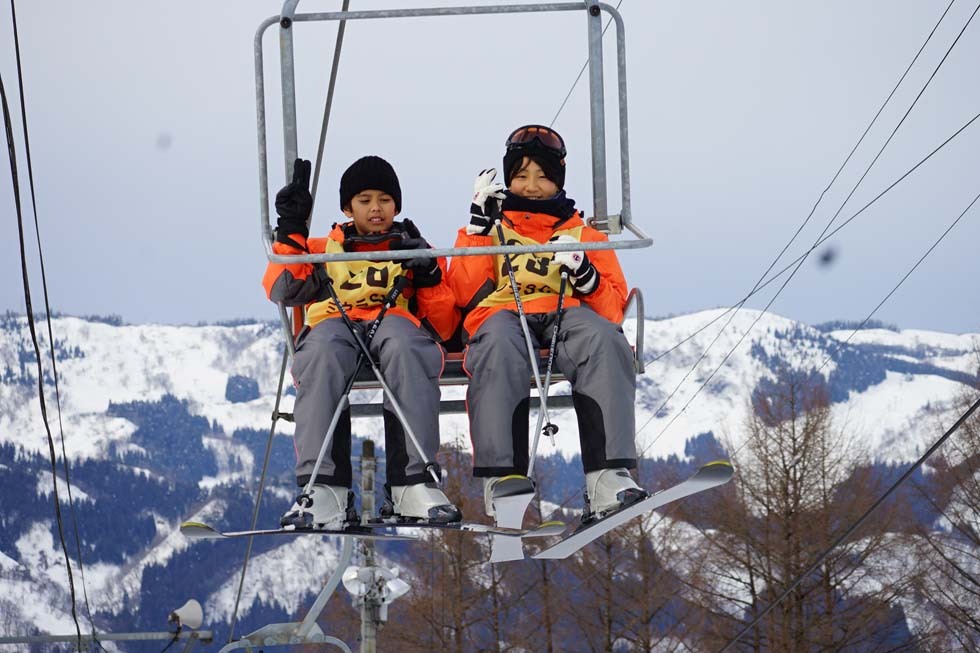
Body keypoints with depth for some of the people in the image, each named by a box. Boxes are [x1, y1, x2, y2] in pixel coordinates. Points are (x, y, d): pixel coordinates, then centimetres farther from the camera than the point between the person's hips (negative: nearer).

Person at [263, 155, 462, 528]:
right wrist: (291, 230, 8)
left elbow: (444, 327, 17)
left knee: (404, 346, -40)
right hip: (335, 326, 0)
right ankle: (325, 489, -49)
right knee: (323, 351, -40)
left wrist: (429, 277, 2)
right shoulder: (323, 251, 32)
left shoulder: (414, 252, 30)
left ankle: (413, 484, -45)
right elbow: (282, 290, 11)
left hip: (396, 323, 0)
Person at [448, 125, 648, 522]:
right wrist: (479, 222, 3)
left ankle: (607, 478, -47)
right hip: (503, 313, -1)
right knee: (499, 345, -40)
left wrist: (584, 273, -8)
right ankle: (501, 476, -49)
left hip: (566, 314, 1)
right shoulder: (491, 229, 26)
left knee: (603, 340, -36)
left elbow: (612, 309, 12)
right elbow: (464, 293, 7)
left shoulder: (584, 236, 26)